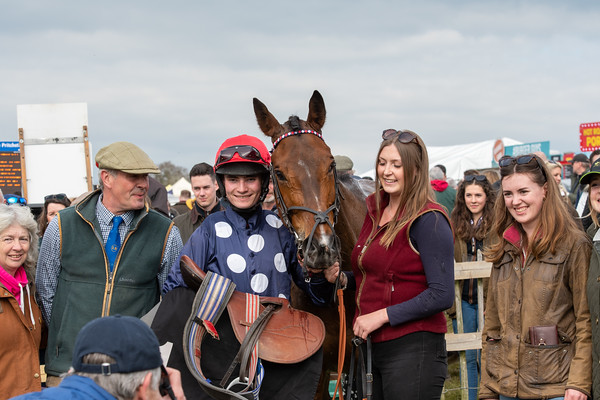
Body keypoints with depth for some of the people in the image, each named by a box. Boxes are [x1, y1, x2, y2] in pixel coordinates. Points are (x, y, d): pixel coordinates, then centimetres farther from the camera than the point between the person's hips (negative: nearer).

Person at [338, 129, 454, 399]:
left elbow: (442, 295, -20)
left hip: (414, 350, -8)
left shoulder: (428, 220, -14)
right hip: (379, 347, 8)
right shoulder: (375, 210, 11)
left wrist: (382, 315, -20)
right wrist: (343, 279, 3)